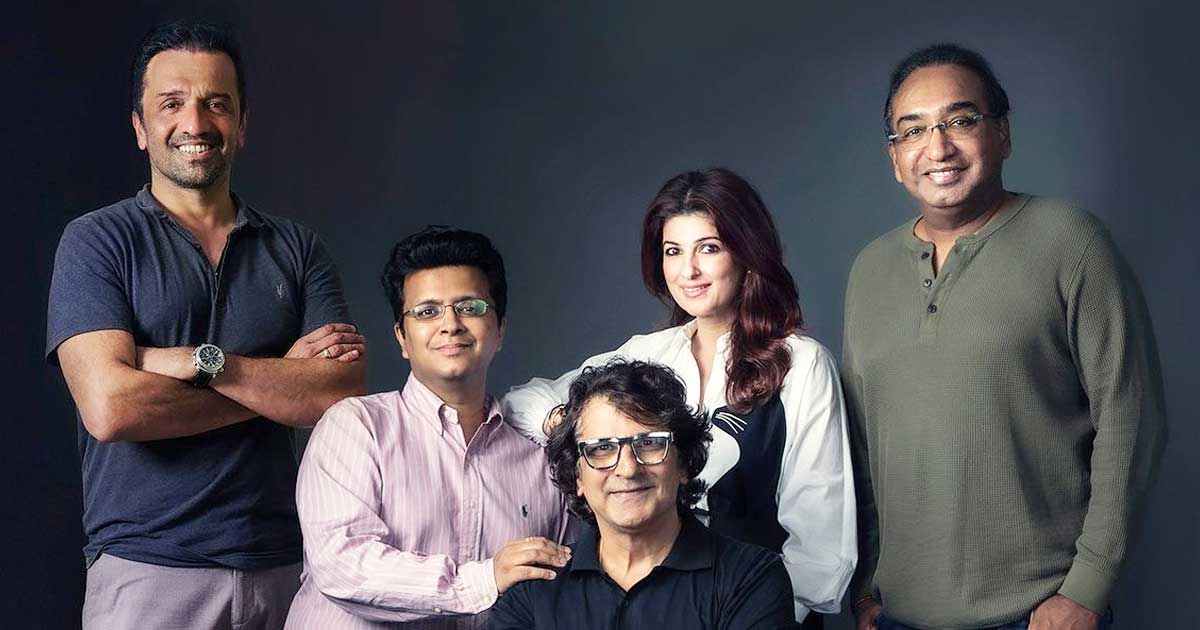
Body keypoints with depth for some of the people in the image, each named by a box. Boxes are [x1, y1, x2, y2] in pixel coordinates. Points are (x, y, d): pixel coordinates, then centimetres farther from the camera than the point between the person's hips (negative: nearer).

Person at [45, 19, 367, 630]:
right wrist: (281, 381, -8)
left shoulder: (295, 247, 8)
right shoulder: (97, 241, -1)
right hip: (146, 574, -3)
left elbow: (347, 392, -4)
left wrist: (204, 361, -15)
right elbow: (110, 407, -14)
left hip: (283, 567, 3)